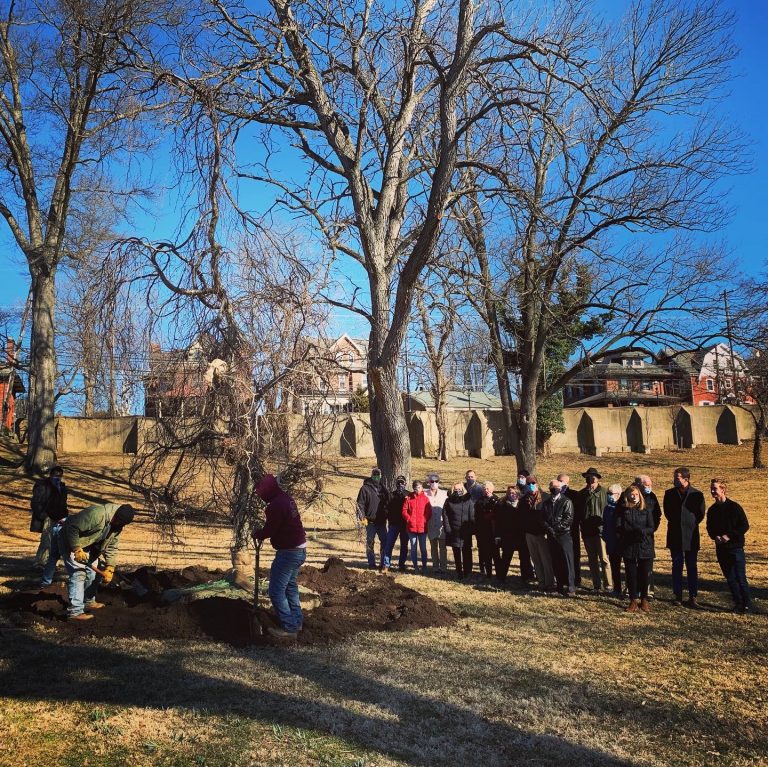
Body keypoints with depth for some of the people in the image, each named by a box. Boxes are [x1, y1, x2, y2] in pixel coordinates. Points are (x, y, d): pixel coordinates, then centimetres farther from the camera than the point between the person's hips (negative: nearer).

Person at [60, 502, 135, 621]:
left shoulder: (118, 526, -8)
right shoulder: (96, 514, -36)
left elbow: (112, 547, -1)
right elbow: (72, 528, -33)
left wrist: (110, 569, -8)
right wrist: (77, 550, -30)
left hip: (87, 546, 9)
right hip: (71, 542, -9)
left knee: (91, 572, 16)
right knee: (78, 574, -15)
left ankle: (88, 602, 33)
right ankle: (75, 611, -13)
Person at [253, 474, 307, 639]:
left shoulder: (276, 505, -22)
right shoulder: (286, 499, 10)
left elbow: (269, 530, -18)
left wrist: (256, 533, 2)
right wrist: (262, 533, 7)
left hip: (288, 552, -10)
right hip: (299, 550, 10)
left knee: (276, 590, -3)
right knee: (290, 586, 23)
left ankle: (289, 628, 0)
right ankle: (297, 620, 31)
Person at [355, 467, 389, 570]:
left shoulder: (383, 488, 12)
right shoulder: (365, 488, -3)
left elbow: (387, 503, 19)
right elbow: (360, 504, -6)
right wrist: (362, 517, -15)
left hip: (381, 521, 4)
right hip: (370, 521, -4)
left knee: (384, 542, 4)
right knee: (370, 542, 3)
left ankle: (383, 563, 14)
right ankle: (371, 564, 11)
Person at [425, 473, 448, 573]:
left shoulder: (444, 494, 1)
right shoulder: (425, 494, 1)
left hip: (442, 526, -1)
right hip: (431, 526, 1)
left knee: (443, 547, 0)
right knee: (433, 548, 10)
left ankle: (443, 567, 9)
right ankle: (436, 567, 19)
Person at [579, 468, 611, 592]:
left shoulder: (603, 491, -3)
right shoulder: (582, 493, 9)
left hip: (600, 529, -4)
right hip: (587, 530, 4)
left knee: (603, 558, -6)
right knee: (592, 560, 11)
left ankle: (607, 584, 1)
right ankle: (597, 585, 18)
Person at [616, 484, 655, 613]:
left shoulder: (646, 510, 4)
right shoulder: (623, 510, 2)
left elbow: (651, 528, -2)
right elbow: (619, 528, -5)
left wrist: (642, 531, -22)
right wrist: (635, 531, -19)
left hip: (645, 546, 0)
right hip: (628, 547, 0)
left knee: (644, 574, 5)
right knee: (631, 574, 3)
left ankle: (644, 600, 21)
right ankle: (633, 600, 13)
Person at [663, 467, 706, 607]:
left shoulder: (697, 494, -4)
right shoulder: (669, 494, 2)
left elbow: (701, 513, 5)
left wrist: (691, 524, 3)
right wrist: (676, 523, 9)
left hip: (691, 536, -2)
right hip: (675, 536, 2)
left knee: (692, 568, 4)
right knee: (676, 567, 7)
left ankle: (693, 597, 10)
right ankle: (678, 595, 14)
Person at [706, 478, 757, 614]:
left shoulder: (734, 507, -8)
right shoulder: (712, 510, 8)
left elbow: (745, 526, -9)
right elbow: (709, 528, 16)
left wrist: (729, 536, -16)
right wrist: (715, 536, -5)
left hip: (735, 547, -5)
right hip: (721, 548, 5)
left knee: (740, 577, -6)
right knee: (730, 578, 8)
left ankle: (748, 604, 3)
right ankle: (738, 604, 16)